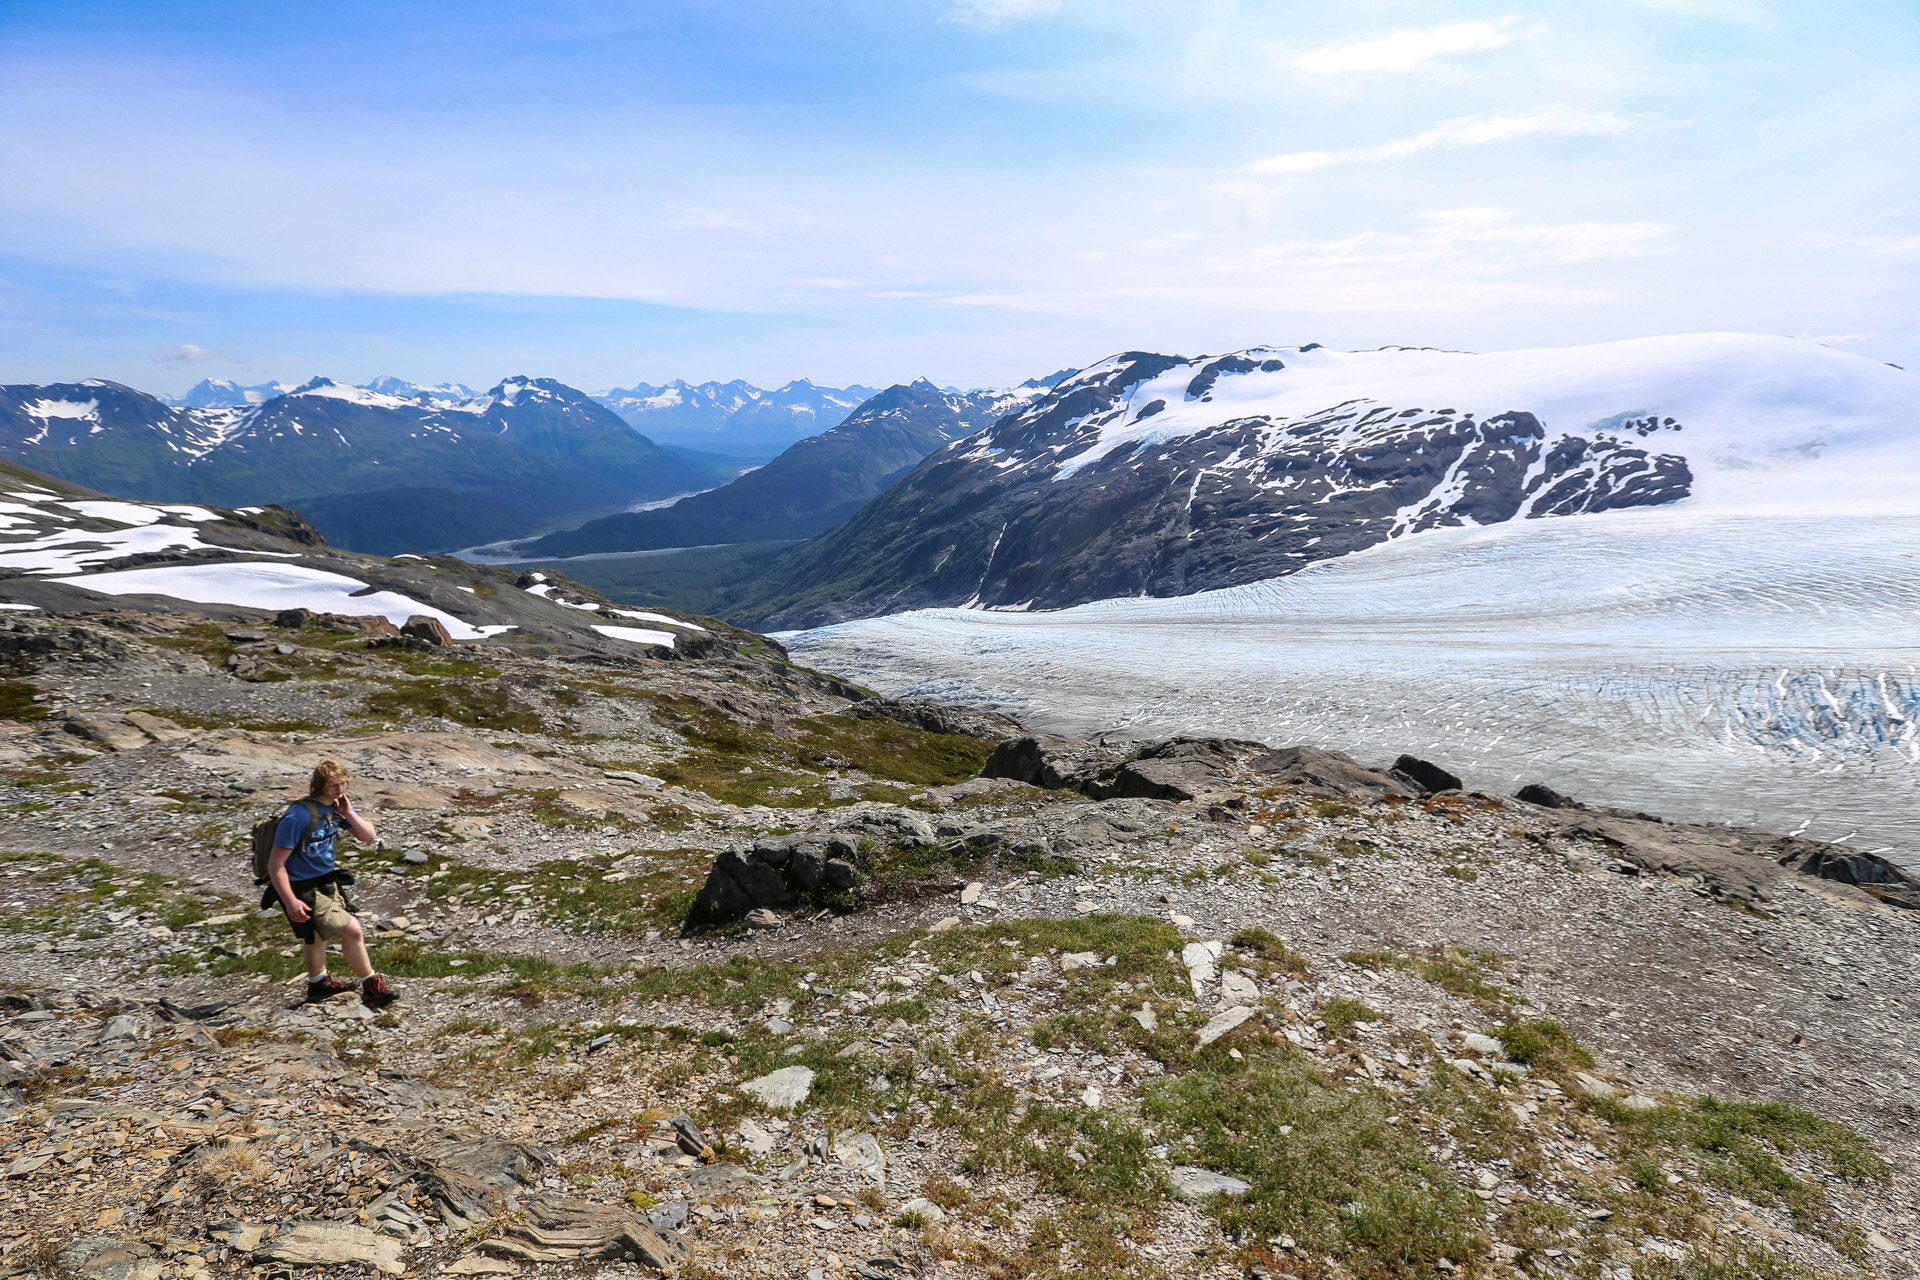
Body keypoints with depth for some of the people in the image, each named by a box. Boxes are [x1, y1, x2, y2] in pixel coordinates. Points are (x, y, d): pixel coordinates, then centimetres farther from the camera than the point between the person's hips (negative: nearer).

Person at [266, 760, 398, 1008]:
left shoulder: (337, 806, -3)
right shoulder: (298, 816, -27)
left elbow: (369, 836, -2)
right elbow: (276, 864, -25)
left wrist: (349, 814, -18)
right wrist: (291, 902, -26)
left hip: (326, 881, 8)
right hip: (303, 889, -8)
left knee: (316, 933, 28)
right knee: (352, 930, -11)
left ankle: (318, 984, 49)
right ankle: (371, 988, 4)